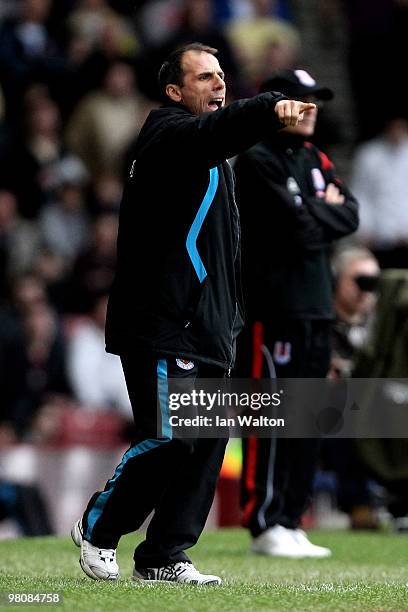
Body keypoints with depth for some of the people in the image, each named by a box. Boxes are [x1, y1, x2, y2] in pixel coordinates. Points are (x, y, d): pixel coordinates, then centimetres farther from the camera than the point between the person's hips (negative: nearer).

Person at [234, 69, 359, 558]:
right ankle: (264, 526, -4)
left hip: (316, 306, 8)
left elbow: (349, 217, 8)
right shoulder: (257, 161, -8)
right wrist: (325, 209, -1)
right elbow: (300, 228, -17)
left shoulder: (316, 161, 18)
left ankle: (290, 523, 14)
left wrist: (313, 212, -5)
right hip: (272, 304, -8)